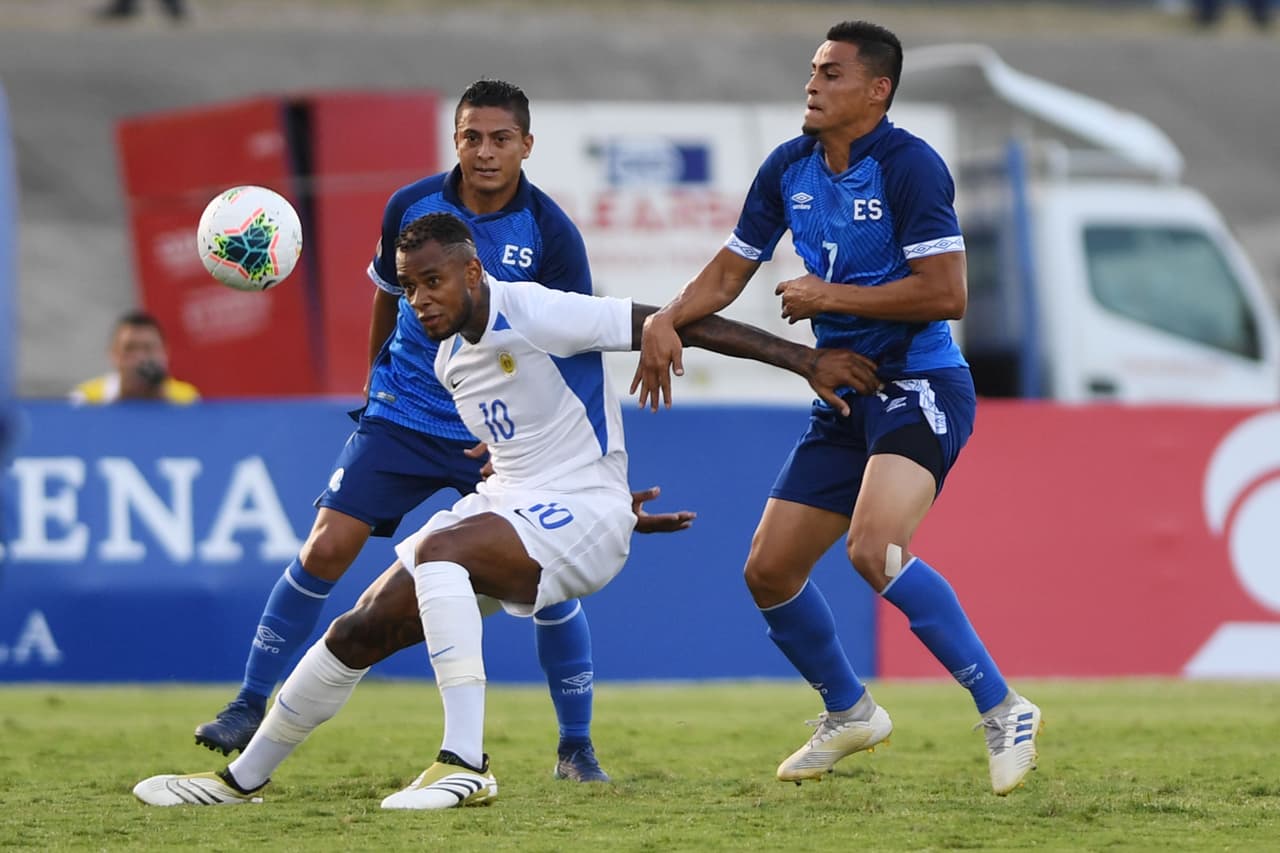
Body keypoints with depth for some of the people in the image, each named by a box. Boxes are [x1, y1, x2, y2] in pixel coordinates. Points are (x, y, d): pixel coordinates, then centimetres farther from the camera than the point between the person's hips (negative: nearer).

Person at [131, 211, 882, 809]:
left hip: (581, 516, -8)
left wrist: (807, 360, -22)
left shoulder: (534, 315, -17)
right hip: (504, 510, 8)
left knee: (439, 549, -35)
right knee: (358, 632, 0)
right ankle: (244, 778, 17)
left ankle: (466, 763, -39)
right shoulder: (451, 359, 9)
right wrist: (620, 510, 24)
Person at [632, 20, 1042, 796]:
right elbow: (730, 271, 16)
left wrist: (830, 297, -15)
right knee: (769, 571, 7)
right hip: (845, 400, 8)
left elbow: (946, 295, -21)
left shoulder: (909, 165, -15)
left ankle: (1004, 712, -20)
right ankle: (850, 714, 32)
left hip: (920, 389, -8)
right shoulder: (789, 169, 7)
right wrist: (667, 320, -3)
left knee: (873, 548, -30)